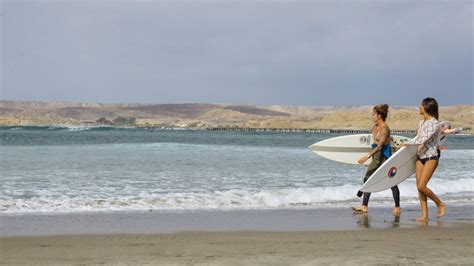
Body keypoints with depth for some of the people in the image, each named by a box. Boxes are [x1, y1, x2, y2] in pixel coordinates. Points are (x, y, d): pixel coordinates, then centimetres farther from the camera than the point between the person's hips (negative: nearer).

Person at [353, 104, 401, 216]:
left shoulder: (385, 128, -18)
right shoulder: (374, 127, 8)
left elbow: (380, 145, -26)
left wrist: (367, 156, -31)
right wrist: (371, 156, 20)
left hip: (385, 155, -9)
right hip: (376, 156, 9)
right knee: (367, 179, 3)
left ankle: (397, 207, 13)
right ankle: (364, 206, 5)